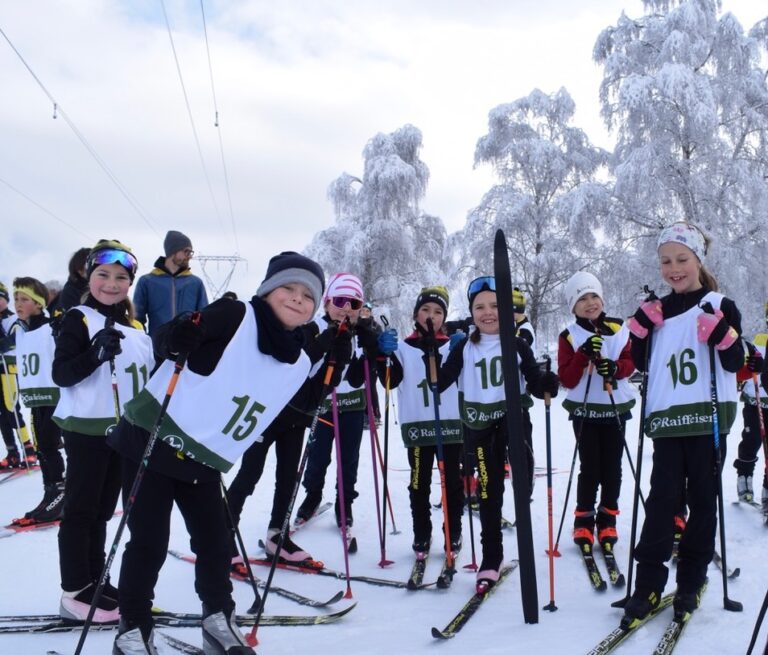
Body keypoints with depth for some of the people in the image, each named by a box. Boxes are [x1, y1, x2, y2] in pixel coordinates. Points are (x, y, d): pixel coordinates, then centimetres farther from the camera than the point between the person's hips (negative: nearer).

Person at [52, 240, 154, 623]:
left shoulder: (133, 325, 12)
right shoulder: (78, 319, -9)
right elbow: (61, 374, -18)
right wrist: (97, 353, -32)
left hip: (124, 430, 7)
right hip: (87, 429, -7)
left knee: (102, 510, 15)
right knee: (80, 510, 0)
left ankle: (94, 582, 25)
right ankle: (74, 592, 7)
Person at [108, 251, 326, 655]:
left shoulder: (299, 363, 4)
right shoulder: (235, 316, -14)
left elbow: (278, 417, 15)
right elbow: (164, 340, -13)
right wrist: (177, 339, -28)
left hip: (204, 462, 5)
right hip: (152, 441, -5)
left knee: (215, 544, 9)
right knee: (149, 543, 1)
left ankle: (218, 622, 29)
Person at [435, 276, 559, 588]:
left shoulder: (518, 344, 1)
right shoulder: (464, 348, 4)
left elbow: (534, 383, 2)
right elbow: (440, 384, 2)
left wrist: (547, 384, -19)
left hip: (514, 418, -1)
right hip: (480, 426, 1)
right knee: (488, 492, 7)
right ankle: (491, 558, 18)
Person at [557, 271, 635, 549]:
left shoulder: (619, 328, 1)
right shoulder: (569, 336, -4)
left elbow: (631, 362, 1)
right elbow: (567, 379, -9)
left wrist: (615, 367, -22)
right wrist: (583, 355, -24)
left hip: (616, 407, 2)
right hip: (584, 409, -2)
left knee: (612, 467, 6)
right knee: (590, 467, -3)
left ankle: (608, 518, 19)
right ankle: (584, 519, 11)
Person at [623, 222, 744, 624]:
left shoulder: (721, 306, 1)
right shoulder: (658, 311, 11)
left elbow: (735, 364, -3)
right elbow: (642, 364, 10)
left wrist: (721, 332, -21)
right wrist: (641, 327, -3)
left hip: (708, 418, -2)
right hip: (666, 420, 2)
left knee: (702, 500, 6)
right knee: (662, 499, -1)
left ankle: (691, 582, 16)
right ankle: (648, 584, 3)